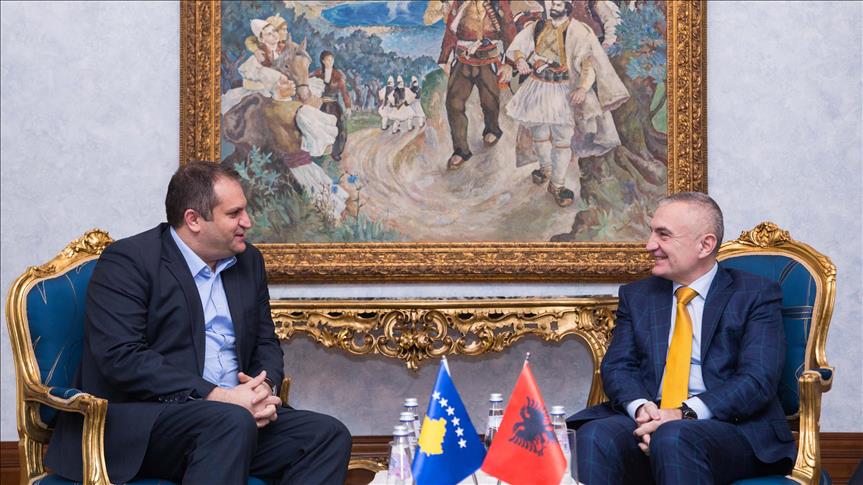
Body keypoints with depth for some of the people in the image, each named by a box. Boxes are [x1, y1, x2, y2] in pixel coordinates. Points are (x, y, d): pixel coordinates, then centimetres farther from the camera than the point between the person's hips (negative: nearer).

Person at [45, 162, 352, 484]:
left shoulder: (248, 261, 16)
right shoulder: (127, 261, -7)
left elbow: (266, 344, 20)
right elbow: (120, 357, -18)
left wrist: (266, 388, -5)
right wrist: (215, 396, -22)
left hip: (228, 411, 8)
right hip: (138, 420, -7)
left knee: (329, 436, -13)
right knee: (233, 423, -36)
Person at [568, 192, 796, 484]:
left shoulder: (757, 295, 5)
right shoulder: (636, 296, 19)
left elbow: (758, 379, -7)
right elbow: (618, 366, 9)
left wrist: (686, 413, -21)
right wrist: (641, 408, -14)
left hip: (731, 425, -3)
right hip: (648, 420, 3)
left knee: (673, 438, -37)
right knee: (595, 436, -30)